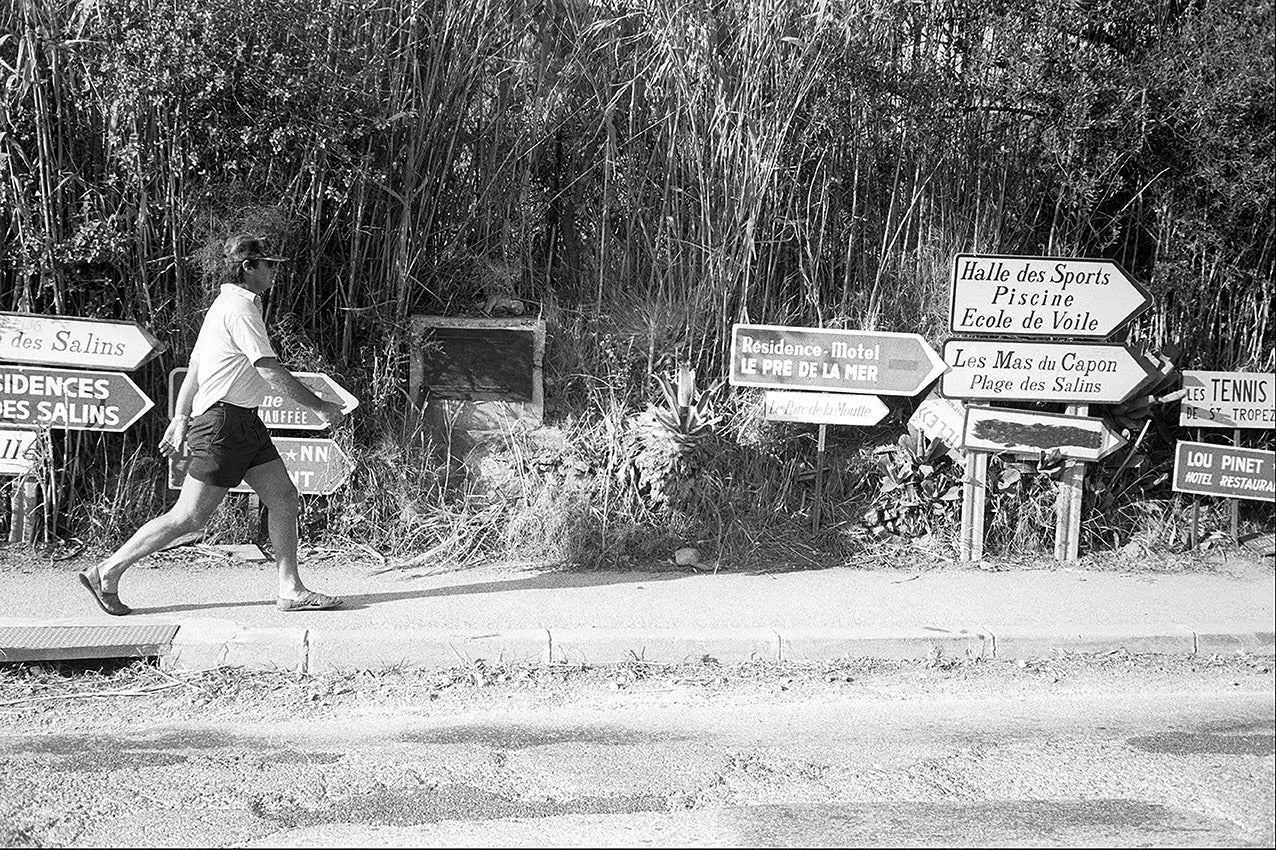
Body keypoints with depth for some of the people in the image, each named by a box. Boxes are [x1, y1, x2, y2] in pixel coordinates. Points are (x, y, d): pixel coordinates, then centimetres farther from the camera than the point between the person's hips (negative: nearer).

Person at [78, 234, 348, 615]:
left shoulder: (225, 305, 17)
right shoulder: (240, 309, -15)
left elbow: (193, 370, 20)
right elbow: (271, 371, -19)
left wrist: (181, 419, 21)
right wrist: (319, 407, -12)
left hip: (246, 424, 10)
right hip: (223, 421, -10)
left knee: (284, 498, 5)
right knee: (190, 517, -5)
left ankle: (291, 590, 9)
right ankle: (107, 573, 5)